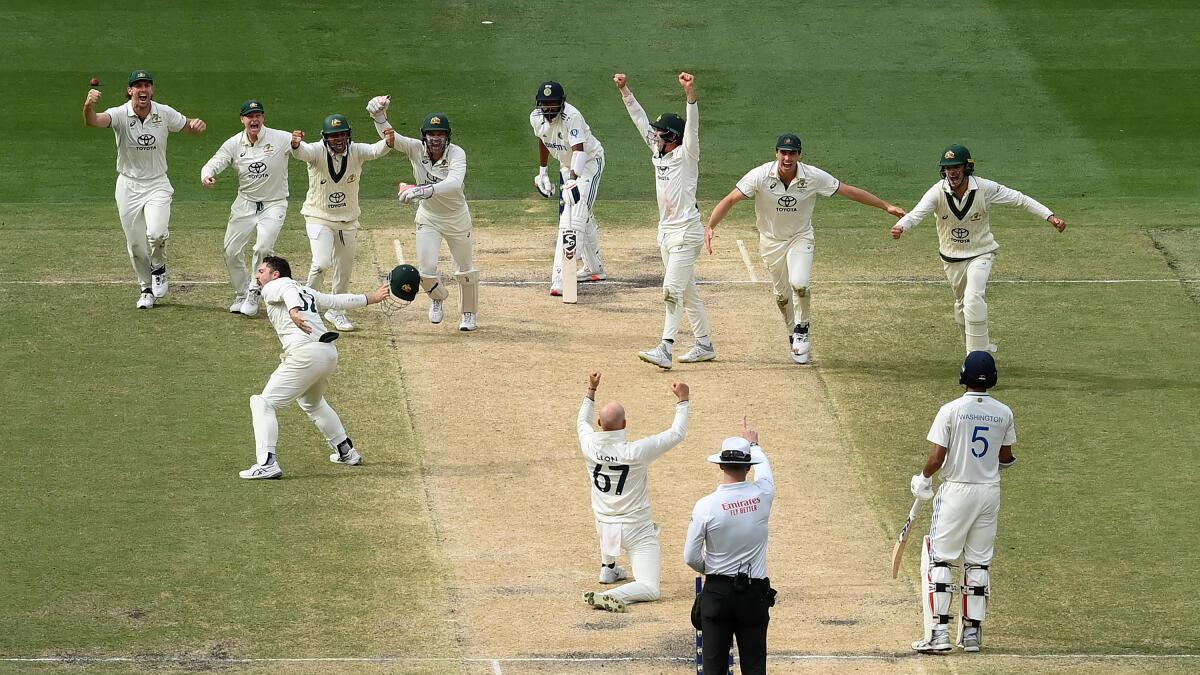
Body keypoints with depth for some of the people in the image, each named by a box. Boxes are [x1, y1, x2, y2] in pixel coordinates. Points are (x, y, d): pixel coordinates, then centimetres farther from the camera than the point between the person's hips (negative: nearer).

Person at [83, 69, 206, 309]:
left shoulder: (165, 114, -7)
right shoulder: (120, 115, -15)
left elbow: (188, 127, 10)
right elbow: (94, 121, -34)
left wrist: (198, 125, -16)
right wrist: (89, 106, -59)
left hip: (157, 184, 0)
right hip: (128, 186, 0)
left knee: (156, 233, -23)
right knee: (136, 245, 7)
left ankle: (159, 269, 8)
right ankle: (147, 289, 29)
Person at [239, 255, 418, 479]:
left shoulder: (274, 287, 7)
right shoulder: (306, 291, 29)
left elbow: (288, 291, -16)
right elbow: (339, 301, 32)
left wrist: (293, 311, -37)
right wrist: (371, 298, 44)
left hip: (305, 353, -9)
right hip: (330, 353, 9)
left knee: (263, 402, -8)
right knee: (312, 402, 34)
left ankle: (267, 463, -23)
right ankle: (346, 452, 40)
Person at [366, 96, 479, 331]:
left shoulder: (456, 154, -28)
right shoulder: (416, 149, -19)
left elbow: (454, 183, -47)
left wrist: (426, 190, -62)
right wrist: (379, 115, -54)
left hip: (456, 217, -2)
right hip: (428, 217, 2)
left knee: (465, 268, 12)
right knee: (426, 268, -5)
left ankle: (469, 313, 36)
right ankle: (437, 298, 29)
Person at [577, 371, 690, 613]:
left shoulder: (590, 446, -13)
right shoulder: (635, 451, -24)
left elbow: (582, 422, 13)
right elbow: (677, 433, -12)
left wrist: (591, 390, 24)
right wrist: (683, 400, 0)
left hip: (605, 526, 6)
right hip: (637, 529, -6)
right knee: (650, 589, -7)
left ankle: (607, 568, 52)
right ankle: (611, 597, -31)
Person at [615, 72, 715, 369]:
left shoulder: (686, 155, -11)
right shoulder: (658, 152, 10)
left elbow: (692, 126, -26)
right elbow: (640, 119, 14)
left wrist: (690, 92, -40)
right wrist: (624, 90, 10)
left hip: (686, 232, -9)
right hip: (666, 232, 9)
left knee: (672, 289, -16)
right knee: (687, 292, 14)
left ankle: (665, 350, -23)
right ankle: (704, 346, 22)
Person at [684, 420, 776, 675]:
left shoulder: (706, 505, -13)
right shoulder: (762, 496, -7)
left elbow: (691, 557, -8)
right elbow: (764, 467, 19)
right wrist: (753, 443, 39)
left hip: (717, 592, -1)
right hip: (755, 593, 1)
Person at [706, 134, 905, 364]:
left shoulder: (813, 177, -18)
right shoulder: (761, 176, -21)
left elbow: (849, 191, -10)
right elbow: (730, 199, -22)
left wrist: (886, 206, -9)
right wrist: (710, 226, -36)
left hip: (800, 238, -1)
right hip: (771, 241, 1)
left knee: (799, 284, -23)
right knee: (782, 294, 8)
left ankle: (802, 329, 2)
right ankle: (794, 335, 34)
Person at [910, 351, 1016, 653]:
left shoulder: (951, 410, -13)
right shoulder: (1004, 413, -1)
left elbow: (937, 457, -14)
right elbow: (1006, 457, 11)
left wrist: (923, 478, 5)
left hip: (957, 490, -4)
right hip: (990, 490, 4)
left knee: (939, 558, 1)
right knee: (979, 562, 12)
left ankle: (939, 631, -8)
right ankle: (972, 632, 13)